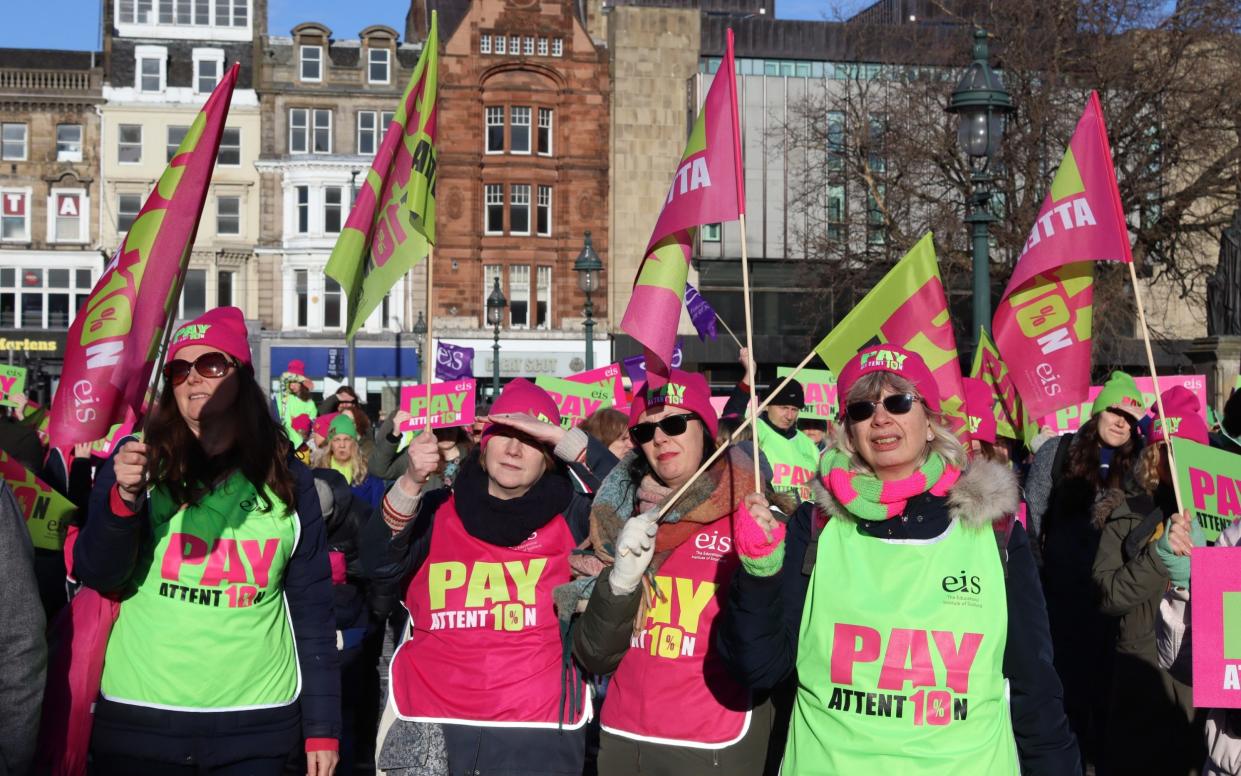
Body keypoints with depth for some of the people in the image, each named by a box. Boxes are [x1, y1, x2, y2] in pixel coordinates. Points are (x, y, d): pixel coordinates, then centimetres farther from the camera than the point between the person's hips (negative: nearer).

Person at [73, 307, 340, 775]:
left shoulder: (287, 479, 3)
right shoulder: (138, 460, 1)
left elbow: (311, 607, 5)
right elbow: (98, 576, -6)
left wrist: (322, 726, 3)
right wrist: (123, 498, -24)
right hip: (139, 718, -1)